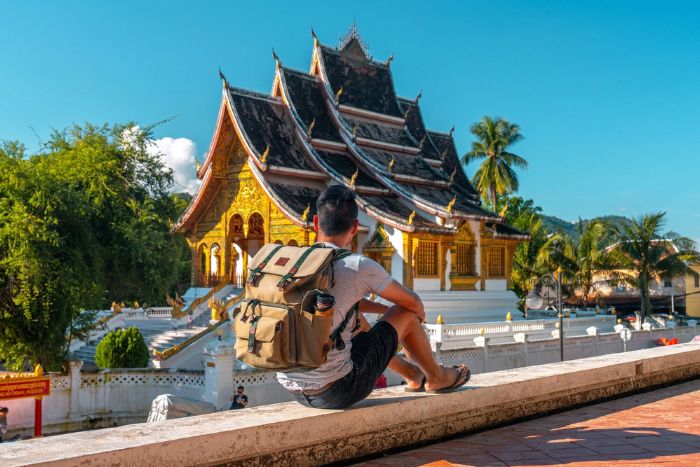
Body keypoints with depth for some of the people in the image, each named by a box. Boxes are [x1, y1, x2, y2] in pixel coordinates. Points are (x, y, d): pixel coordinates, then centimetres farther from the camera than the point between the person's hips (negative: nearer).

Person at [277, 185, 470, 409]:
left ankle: (412, 374, 51)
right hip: (336, 393, -7)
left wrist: (385, 310, 34)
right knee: (406, 314, 10)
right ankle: (437, 377, 36)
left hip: (292, 390, 7)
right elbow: (412, 302, 4)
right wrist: (419, 315, 27)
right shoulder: (359, 267, -14)